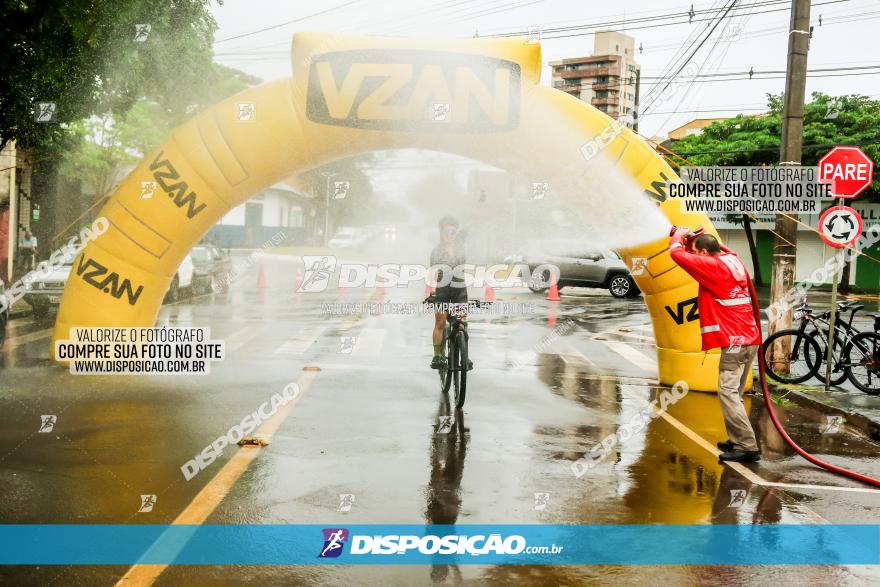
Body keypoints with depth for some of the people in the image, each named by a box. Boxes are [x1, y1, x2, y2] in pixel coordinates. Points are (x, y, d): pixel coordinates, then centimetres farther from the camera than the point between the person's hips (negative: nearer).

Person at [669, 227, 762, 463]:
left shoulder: (713, 266, -13)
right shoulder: (733, 260, 13)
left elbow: (678, 254, -10)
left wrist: (679, 236, 9)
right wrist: (689, 240, 17)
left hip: (734, 341, -9)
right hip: (749, 338, 9)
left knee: (728, 393, -9)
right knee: (733, 393, 15)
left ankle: (747, 447, -11)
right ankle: (736, 440, 21)